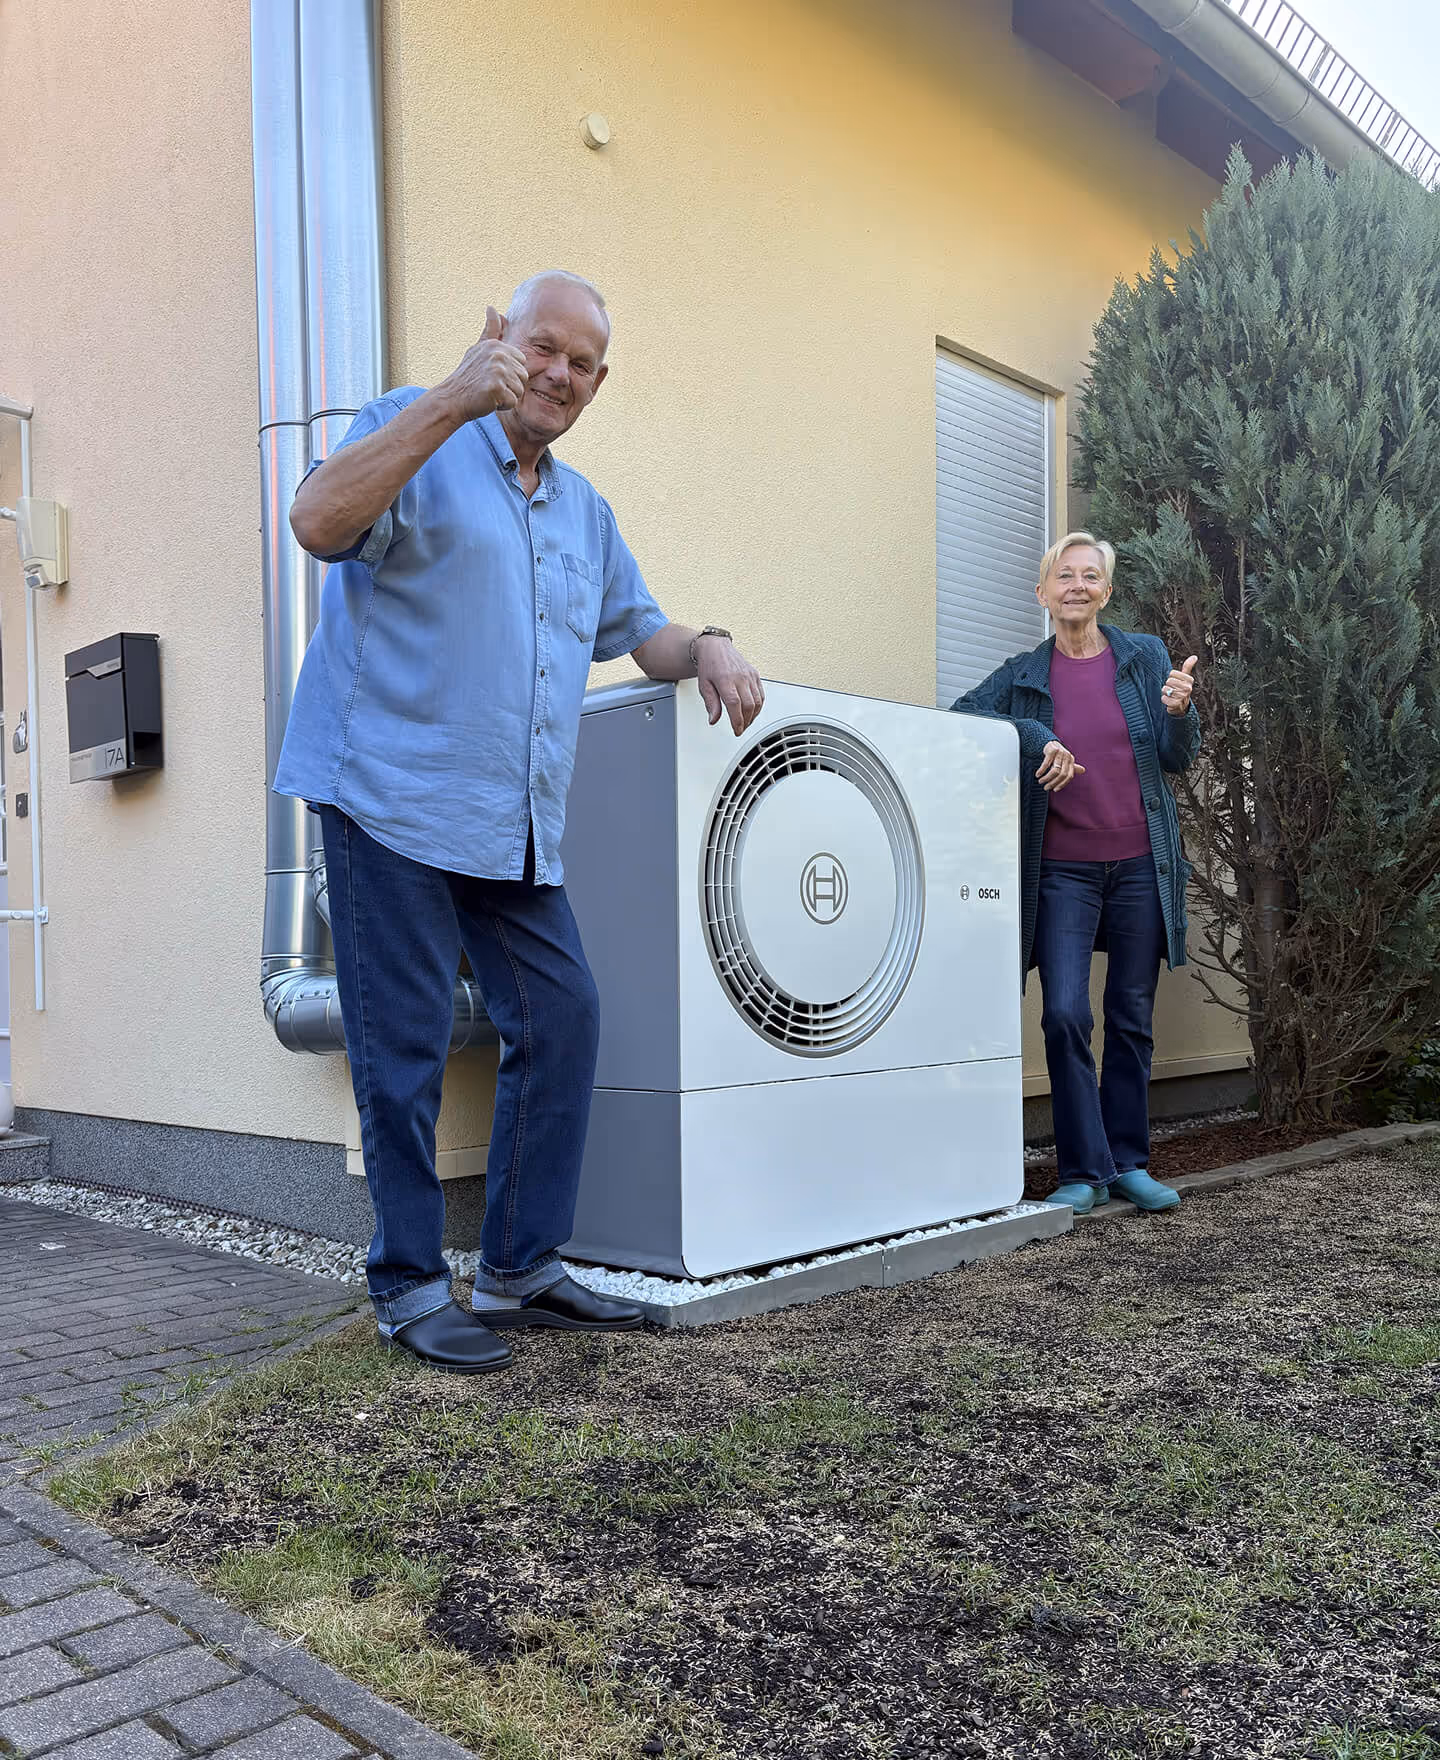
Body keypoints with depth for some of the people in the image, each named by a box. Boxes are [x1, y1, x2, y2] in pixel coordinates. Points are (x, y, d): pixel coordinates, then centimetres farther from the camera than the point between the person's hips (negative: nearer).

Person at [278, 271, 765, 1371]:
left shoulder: (585, 510, 22)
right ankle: (411, 1288, 10)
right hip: (393, 794, -7)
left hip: (516, 824, 7)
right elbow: (319, 522, -18)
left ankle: (521, 1266, 17)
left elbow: (634, 626, 28)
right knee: (407, 1046, -3)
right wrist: (453, 401, -25)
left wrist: (705, 649, 4)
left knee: (563, 1018, 4)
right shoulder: (420, 434, 1)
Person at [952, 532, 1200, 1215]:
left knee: (1131, 1019, 7)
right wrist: (1038, 738, -18)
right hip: (1063, 869, -1)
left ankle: (1128, 1161, 20)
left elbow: (1178, 760, 5)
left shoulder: (1145, 656, 7)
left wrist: (1178, 711, -16)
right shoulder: (1025, 674, 6)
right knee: (1065, 1015, -9)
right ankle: (1084, 1171, 2)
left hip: (1140, 864, 1)